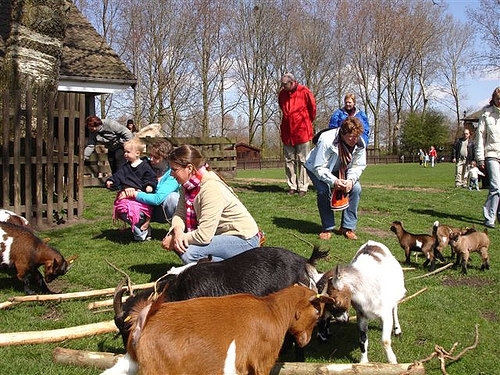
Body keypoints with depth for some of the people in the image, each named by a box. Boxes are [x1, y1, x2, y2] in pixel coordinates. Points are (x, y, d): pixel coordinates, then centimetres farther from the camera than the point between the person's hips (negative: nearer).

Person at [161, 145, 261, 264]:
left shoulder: (212, 189, -28)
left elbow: (204, 235, -30)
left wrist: (174, 240, -19)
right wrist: (178, 231, -24)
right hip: (221, 234, 9)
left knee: (188, 253, -26)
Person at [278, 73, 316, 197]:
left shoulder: (304, 92, -10)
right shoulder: (282, 94, 4)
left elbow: (312, 107, 4)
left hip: (302, 131, -5)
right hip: (287, 132, 5)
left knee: (302, 161, 2)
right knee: (289, 161, 7)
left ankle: (303, 187, 6)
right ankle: (292, 186, 15)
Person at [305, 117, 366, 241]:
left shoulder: (360, 143, -24)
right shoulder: (326, 141, -39)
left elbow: (358, 166, -12)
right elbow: (318, 168, -34)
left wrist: (351, 180, -33)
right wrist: (334, 181, -47)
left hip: (341, 170, 4)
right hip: (316, 168, -4)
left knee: (356, 188, -18)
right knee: (324, 191, -30)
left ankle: (348, 227, -7)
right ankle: (327, 228, -11)